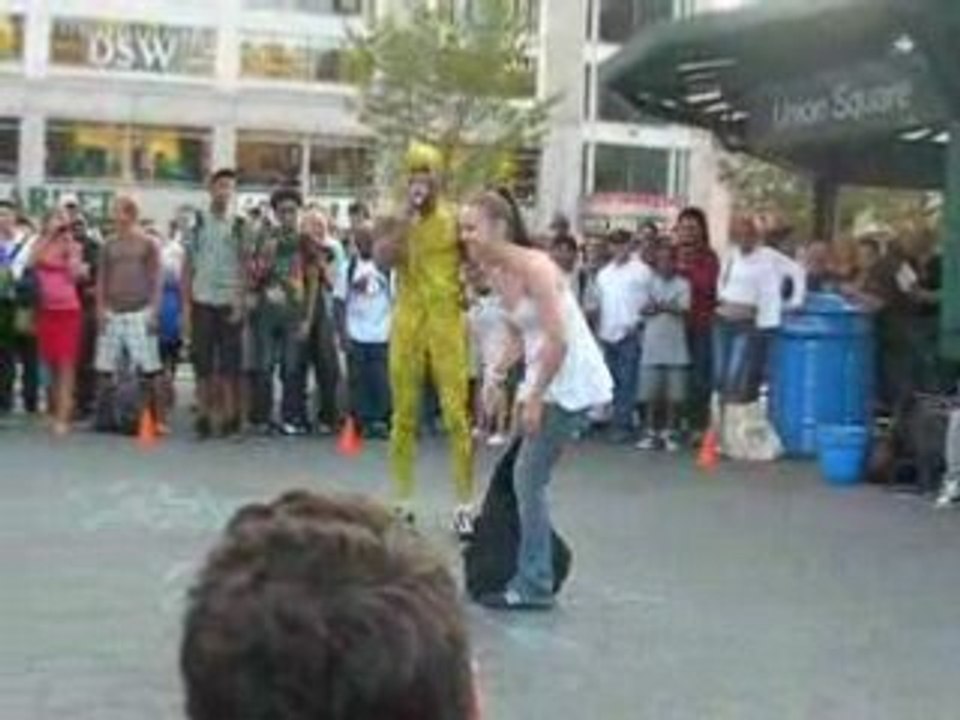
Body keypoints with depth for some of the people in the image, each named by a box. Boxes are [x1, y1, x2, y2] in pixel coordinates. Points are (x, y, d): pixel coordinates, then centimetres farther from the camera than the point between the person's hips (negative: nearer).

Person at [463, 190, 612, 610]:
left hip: (572, 385, -9)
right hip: (543, 381, 9)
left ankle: (533, 587, 3)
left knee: (529, 480, -7)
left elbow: (558, 341, -25)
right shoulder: (495, 274, 6)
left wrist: (535, 397, -21)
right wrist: (497, 377, 1)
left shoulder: (534, 268, -20)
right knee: (511, 476, 14)